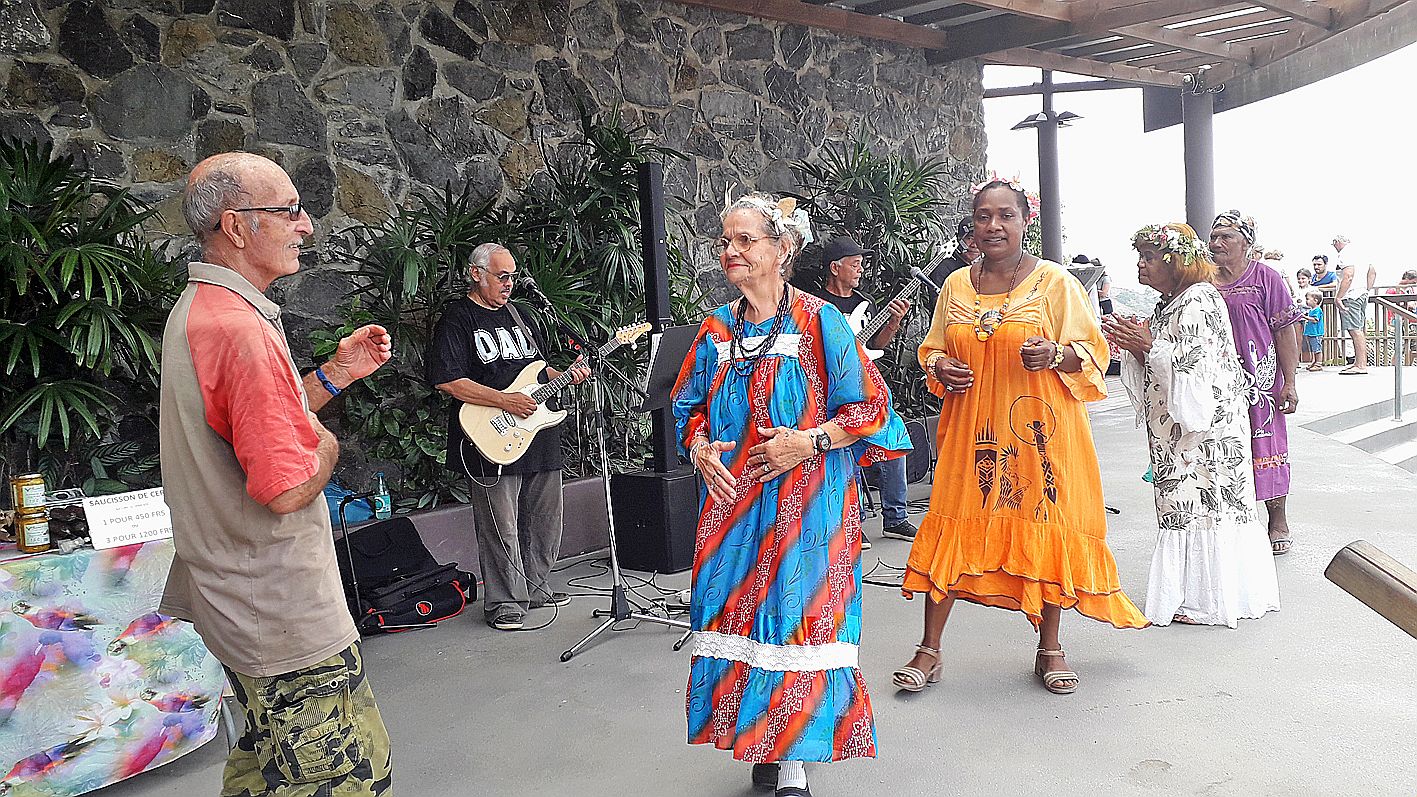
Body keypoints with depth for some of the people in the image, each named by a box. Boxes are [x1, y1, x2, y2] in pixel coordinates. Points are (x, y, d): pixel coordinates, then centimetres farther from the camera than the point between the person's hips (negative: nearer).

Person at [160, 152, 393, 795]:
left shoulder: (194, 310, 10)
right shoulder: (243, 330, -25)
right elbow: (286, 489, -29)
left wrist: (336, 374, 9)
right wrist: (326, 448, -8)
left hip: (236, 597, 11)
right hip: (284, 616, -11)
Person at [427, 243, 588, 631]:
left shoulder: (517, 314, 17)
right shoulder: (456, 319, -6)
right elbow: (448, 380, -16)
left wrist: (566, 375, 5)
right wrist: (505, 401, -20)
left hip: (539, 436, 8)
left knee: (545, 522, 15)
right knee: (502, 530, -2)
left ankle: (533, 587, 31)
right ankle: (504, 602, 13)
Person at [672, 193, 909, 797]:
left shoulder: (819, 322, -6)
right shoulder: (717, 329, 9)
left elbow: (871, 407, -6)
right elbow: (689, 408, 17)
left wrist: (809, 441, -17)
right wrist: (700, 449, -3)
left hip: (805, 504, -4)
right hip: (732, 501, 5)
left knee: (799, 614, -2)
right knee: (741, 613, 7)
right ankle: (765, 746, 26)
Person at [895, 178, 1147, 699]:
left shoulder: (1054, 282, -1)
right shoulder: (956, 285, 9)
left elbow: (1092, 352, -1)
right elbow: (932, 349, 18)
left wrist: (1056, 355, -21)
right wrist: (939, 368, -4)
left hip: (1038, 428, -2)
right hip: (970, 429, 2)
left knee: (1047, 529, 4)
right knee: (953, 529, 1)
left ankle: (1049, 649, 24)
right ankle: (929, 651, 11)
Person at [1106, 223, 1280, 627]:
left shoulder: (1199, 301, -13)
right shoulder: (1169, 303, 16)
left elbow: (1199, 364, -21)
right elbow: (1160, 366, 17)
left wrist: (1151, 347, -18)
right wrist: (1135, 348, 2)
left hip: (1207, 430, -9)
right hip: (1180, 430, 9)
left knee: (1202, 505, -4)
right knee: (1185, 505, 11)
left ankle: (1208, 599, 5)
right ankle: (1195, 592, 19)